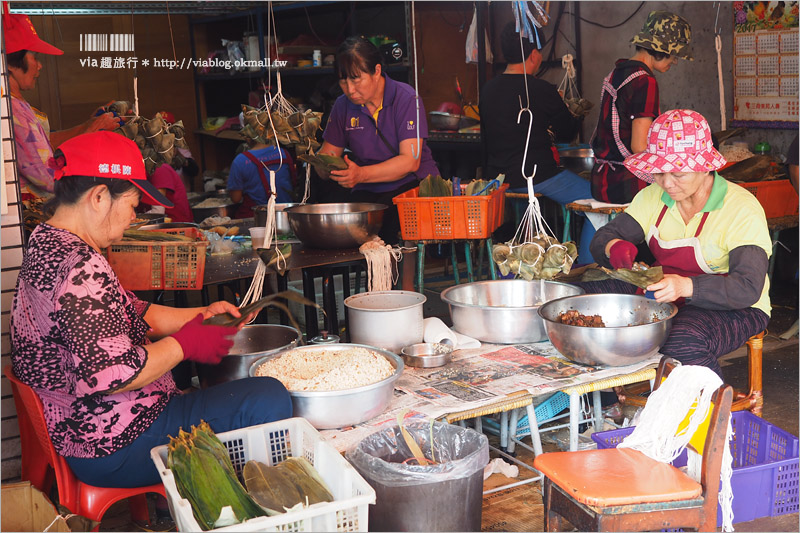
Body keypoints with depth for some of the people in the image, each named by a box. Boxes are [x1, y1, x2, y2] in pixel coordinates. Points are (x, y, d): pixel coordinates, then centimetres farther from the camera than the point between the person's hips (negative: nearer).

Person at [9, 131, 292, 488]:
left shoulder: (46, 245, 11)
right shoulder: (81, 268, -25)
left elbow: (130, 314, 18)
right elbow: (110, 373, -31)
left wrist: (200, 315, 9)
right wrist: (183, 344, -16)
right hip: (117, 446, -11)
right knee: (269, 399, -17)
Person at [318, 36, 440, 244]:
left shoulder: (406, 98, -7)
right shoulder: (342, 106, 8)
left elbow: (410, 161, -15)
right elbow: (328, 154, 13)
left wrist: (361, 174, -29)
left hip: (414, 186, -3)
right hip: (367, 194, 4)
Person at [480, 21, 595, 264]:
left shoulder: (488, 89, 4)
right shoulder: (542, 91, -14)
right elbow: (567, 132, 0)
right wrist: (575, 117, 25)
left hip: (499, 178, 7)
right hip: (538, 177, -7)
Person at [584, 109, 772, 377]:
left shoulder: (742, 209, -16)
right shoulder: (652, 197, 2)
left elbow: (748, 288, -25)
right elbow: (602, 239, -1)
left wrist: (685, 286, -44)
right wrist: (613, 247, -28)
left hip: (732, 309, -5)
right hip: (660, 296, 6)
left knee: (682, 342, -39)